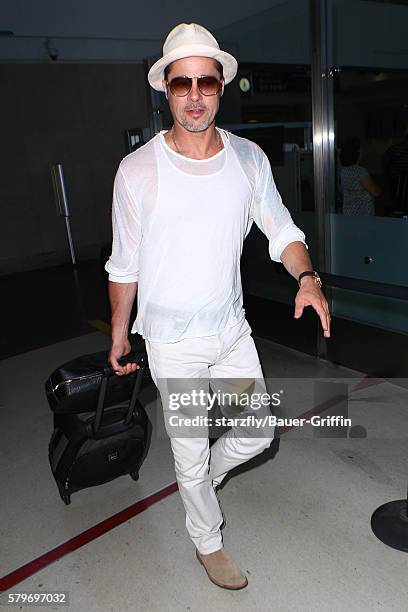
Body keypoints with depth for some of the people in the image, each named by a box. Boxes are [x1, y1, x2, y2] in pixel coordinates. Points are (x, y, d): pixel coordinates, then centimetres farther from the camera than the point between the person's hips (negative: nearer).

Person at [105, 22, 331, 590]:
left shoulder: (249, 158, -2)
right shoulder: (138, 169, -12)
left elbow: (283, 231, 4)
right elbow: (124, 263, -3)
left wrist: (308, 278, -16)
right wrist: (119, 334, 3)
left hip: (232, 329, 4)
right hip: (172, 341, -3)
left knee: (257, 435, 15)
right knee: (190, 451, 12)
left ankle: (203, 479, 49)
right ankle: (208, 540, 41)